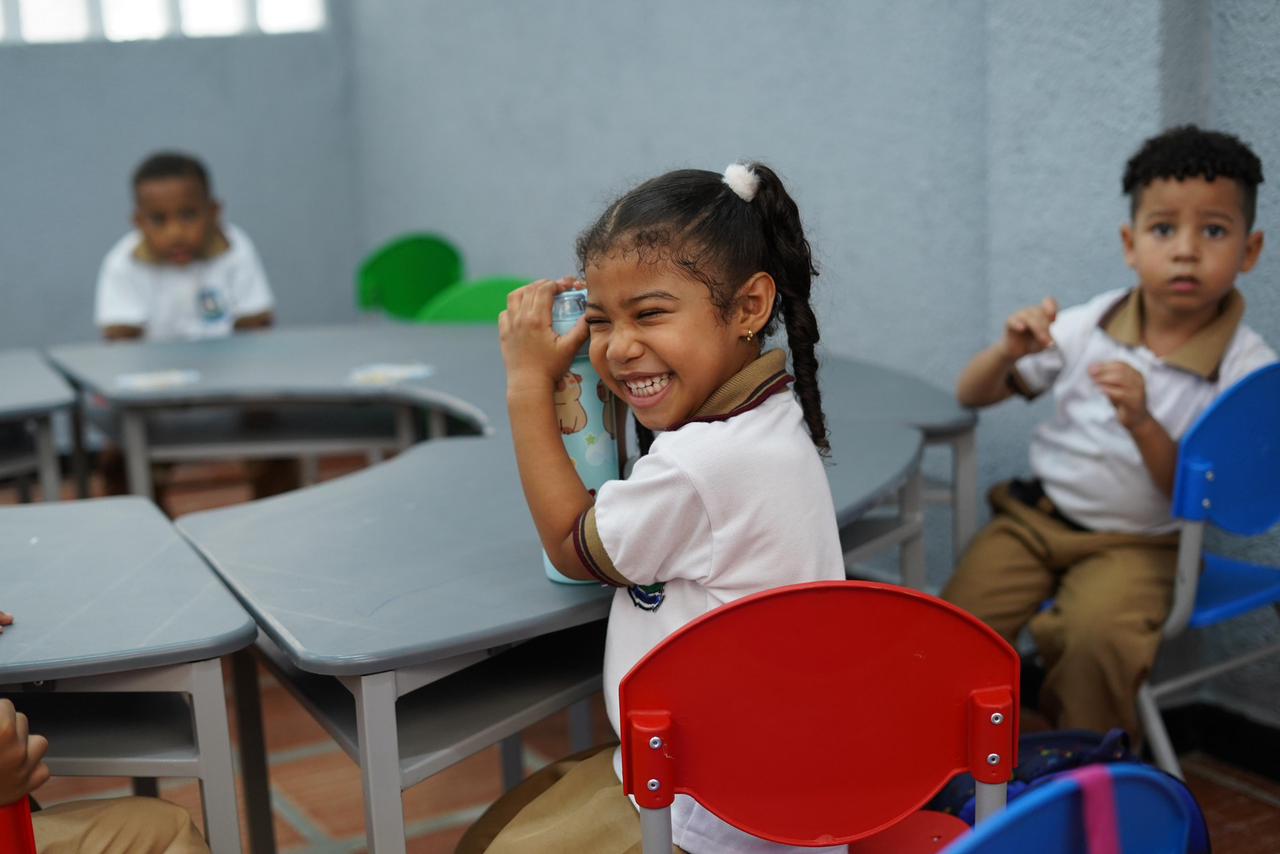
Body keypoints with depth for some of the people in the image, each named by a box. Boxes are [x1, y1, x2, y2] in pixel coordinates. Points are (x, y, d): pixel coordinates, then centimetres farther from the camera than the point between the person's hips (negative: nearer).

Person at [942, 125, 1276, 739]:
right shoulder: (1086, 327, -1)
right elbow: (969, 396, 7)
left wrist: (1143, 424, -28)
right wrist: (1009, 352, -16)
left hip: (1135, 543, -3)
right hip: (1035, 515, 3)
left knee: (1097, 631, -32)